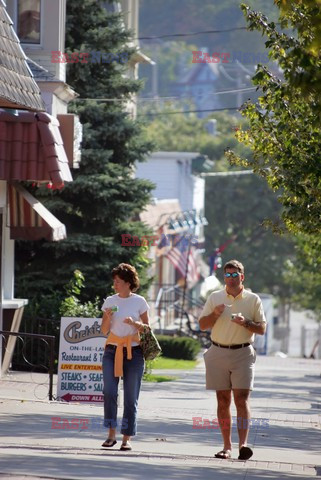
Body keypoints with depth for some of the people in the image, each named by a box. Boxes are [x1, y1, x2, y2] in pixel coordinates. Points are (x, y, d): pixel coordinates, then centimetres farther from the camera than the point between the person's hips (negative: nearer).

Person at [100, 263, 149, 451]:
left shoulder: (139, 301, 2)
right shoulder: (110, 301, 8)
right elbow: (104, 330, 10)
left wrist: (134, 323, -13)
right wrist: (108, 317, -9)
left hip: (133, 351, -2)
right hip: (112, 350, 2)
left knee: (131, 396, -2)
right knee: (109, 391, -13)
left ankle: (126, 439, 3)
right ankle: (111, 434, -4)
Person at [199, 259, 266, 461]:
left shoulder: (253, 299, 5)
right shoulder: (215, 297, 10)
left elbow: (262, 329, 5)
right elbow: (202, 325, 9)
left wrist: (246, 323, -14)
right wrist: (215, 314, -9)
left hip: (243, 353, -2)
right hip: (218, 352, 2)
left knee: (242, 399, -13)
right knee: (223, 400, 3)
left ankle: (243, 444, -21)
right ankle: (227, 446, 6)